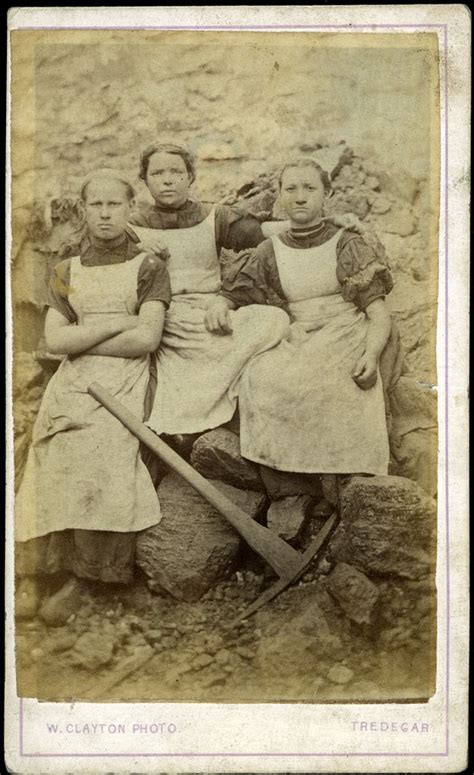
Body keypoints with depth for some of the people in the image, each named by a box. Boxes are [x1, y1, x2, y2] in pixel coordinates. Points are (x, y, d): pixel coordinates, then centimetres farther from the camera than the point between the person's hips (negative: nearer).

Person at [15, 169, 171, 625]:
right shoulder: (67, 272, 17)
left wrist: (81, 340, -1)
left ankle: (83, 576, -18)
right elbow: (54, 339, 4)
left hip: (125, 380, -3)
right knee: (62, 462, -23)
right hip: (73, 381, 3)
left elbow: (146, 338, -6)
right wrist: (117, 323, -4)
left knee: (95, 457, -29)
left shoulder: (148, 267, 7)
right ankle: (30, 575, -20)